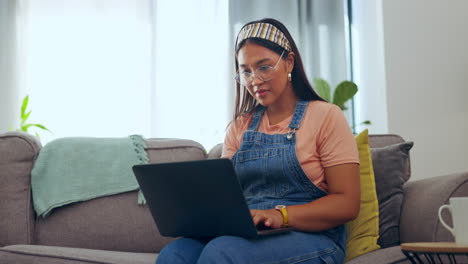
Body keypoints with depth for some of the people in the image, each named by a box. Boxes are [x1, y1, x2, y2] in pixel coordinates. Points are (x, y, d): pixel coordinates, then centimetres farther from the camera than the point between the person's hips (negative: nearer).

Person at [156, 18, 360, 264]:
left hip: (311, 236, -4)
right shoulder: (239, 127, 17)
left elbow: (347, 203, -6)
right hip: (245, 234, 4)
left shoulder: (325, 116, 2)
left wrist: (281, 215, -21)